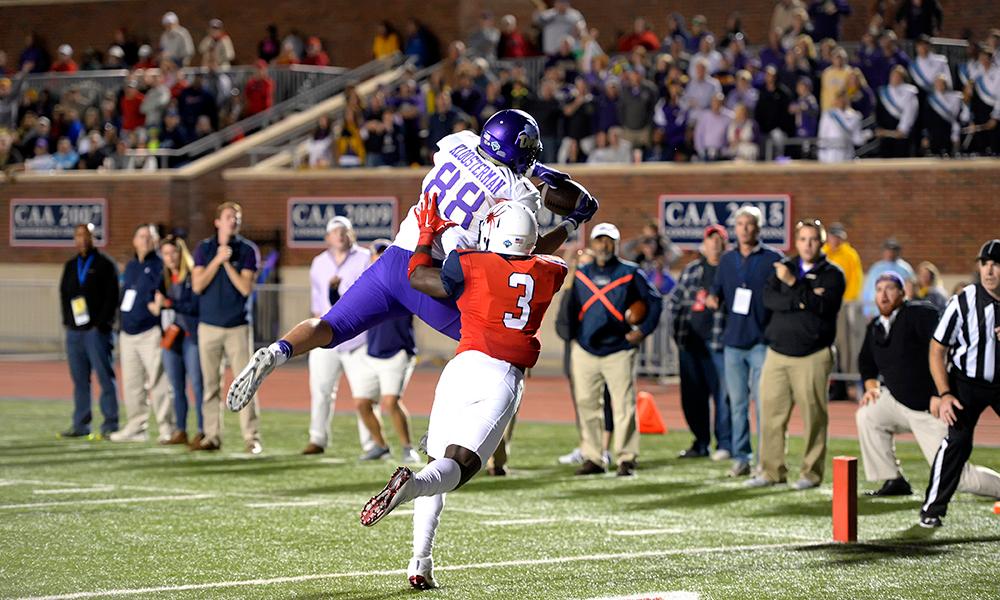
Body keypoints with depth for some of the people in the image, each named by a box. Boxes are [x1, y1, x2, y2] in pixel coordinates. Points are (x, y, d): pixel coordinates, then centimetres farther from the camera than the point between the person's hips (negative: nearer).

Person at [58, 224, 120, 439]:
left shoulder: (105, 265, 1)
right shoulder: (71, 266, 18)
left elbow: (112, 296, -5)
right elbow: (64, 294, 20)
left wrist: (101, 323, -11)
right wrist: (67, 320, 6)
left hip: (97, 330, -6)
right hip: (74, 330, 6)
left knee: (105, 376, -7)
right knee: (79, 378, 7)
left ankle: (110, 425, -7)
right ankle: (80, 424, 10)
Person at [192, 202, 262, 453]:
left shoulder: (247, 250, 2)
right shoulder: (204, 249, 6)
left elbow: (246, 288, -7)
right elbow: (197, 286, -4)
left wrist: (227, 263, -12)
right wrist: (218, 260, -10)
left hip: (238, 326, -2)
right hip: (209, 326, 2)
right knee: (210, 384, 3)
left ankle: (252, 437, -7)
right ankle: (212, 436, 7)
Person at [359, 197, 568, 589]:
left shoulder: (472, 267, 3)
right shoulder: (548, 273, 12)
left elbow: (418, 276, 17)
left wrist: (427, 234, 30)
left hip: (465, 366, 0)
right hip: (505, 379, 0)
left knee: (438, 463, 13)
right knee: (457, 468, -8)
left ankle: (421, 560, -3)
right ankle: (414, 484, -44)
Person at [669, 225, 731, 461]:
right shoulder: (692, 269, 15)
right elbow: (675, 299, 20)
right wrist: (676, 330, 11)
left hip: (718, 343, -5)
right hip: (690, 341, 6)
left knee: (722, 393, -8)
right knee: (692, 395, 8)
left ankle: (725, 443, -2)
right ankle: (700, 443, 17)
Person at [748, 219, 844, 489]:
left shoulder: (832, 274, 4)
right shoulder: (784, 268, 15)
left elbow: (824, 305, -13)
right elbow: (769, 299, -1)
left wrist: (793, 284, -17)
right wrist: (802, 300, -13)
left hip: (813, 355, -4)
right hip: (778, 352, 4)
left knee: (813, 415, -5)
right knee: (771, 413, 0)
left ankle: (811, 473, 2)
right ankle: (771, 470, 7)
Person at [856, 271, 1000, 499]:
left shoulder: (921, 313, -12)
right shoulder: (874, 328, 11)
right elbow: (866, 361, 26)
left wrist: (939, 395, -26)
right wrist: (871, 385, 5)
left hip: (930, 406, -7)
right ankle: (893, 482, -2)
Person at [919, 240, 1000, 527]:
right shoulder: (964, 301, -16)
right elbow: (937, 351, -9)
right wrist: (944, 394, -16)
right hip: (967, 382, -4)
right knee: (958, 439, -19)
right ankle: (932, 508, -11)